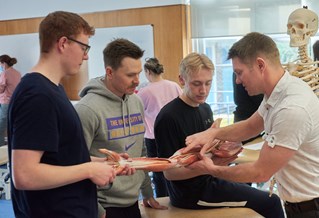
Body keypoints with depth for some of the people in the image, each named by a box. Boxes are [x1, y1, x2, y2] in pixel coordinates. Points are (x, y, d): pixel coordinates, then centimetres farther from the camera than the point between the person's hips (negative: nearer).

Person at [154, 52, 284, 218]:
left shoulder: (205, 108, 6)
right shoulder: (168, 117, -20)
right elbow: (169, 171, -19)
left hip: (208, 181, 8)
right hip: (191, 193, -8)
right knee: (271, 203, -6)